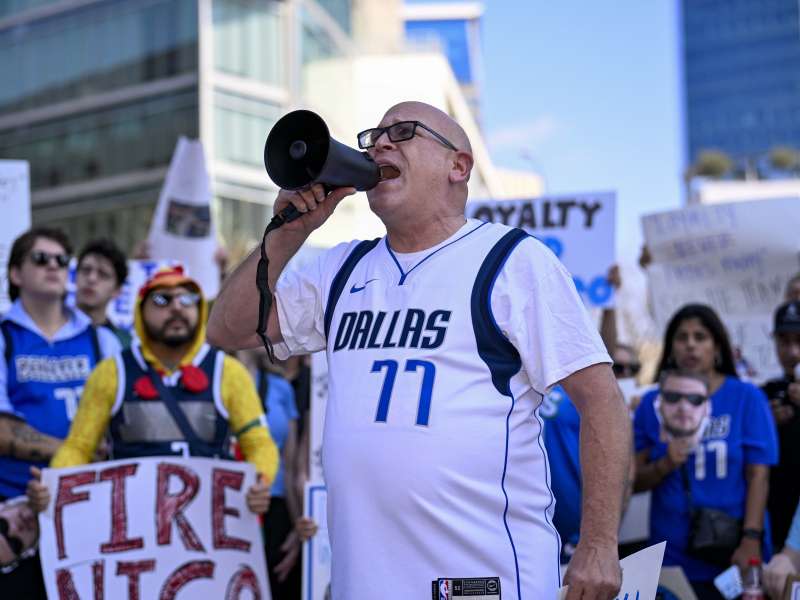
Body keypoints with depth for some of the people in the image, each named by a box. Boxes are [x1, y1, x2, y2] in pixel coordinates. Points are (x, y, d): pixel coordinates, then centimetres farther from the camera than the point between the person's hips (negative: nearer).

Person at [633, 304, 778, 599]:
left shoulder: (747, 398, -1)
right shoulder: (653, 403, 4)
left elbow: (758, 475, -5)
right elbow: (634, 481, 5)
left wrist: (751, 540, -14)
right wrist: (665, 466, -14)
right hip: (673, 555, 1)